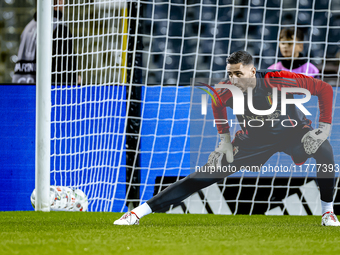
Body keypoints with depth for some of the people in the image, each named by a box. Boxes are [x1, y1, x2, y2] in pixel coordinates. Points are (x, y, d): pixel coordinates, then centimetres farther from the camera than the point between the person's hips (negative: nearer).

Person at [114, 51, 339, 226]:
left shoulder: (278, 81, -32)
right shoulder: (226, 92, -21)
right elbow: (217, 103, 7)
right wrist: (225, 138, 4)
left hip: (293, 131, -2)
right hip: (253, 139, 2)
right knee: (208, 174, -7)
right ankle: (140, 212, -5)